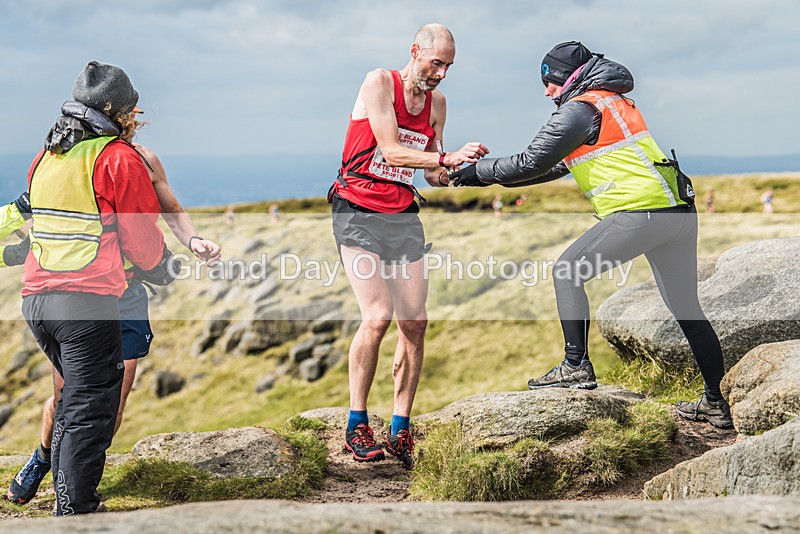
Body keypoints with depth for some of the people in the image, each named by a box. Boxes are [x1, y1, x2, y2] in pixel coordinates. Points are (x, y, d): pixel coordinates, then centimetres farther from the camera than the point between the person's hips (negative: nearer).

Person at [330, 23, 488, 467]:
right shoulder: (379, 83, -8)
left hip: (403, 215, 6)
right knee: (378, 316, -18)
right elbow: (392, 151, -17)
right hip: (358, 212, -6)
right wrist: (447, 158, -26)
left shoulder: (436, 102, 10)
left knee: (415, 322, -3)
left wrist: (459, 170, -8)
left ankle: (399, 431, 7)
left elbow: (434, 175, 12)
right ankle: (356, 426, -5)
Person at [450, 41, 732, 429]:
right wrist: (494, 176, 27)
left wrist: (481, 171, 8)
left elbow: (532, 163, -6)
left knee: (568, 271, 1)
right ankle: (717, 402, 17)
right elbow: (559, 165, 30)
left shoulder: (580, 109, -4)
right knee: (686, 309, 13)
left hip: (640, 212, -9)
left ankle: (576, 366, -2)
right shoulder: (614, 101, 25)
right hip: (678, 211, 9)